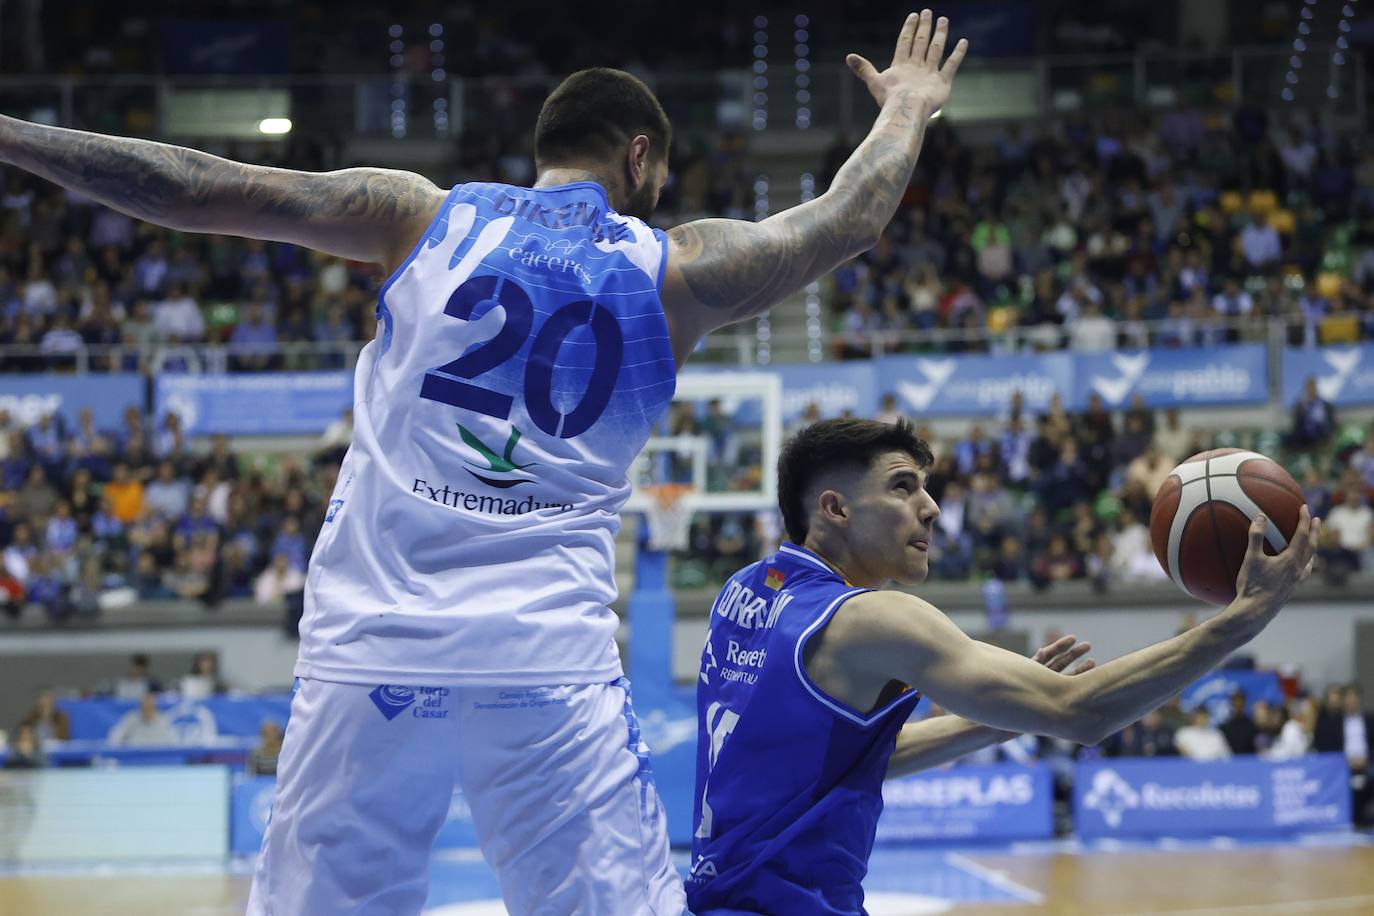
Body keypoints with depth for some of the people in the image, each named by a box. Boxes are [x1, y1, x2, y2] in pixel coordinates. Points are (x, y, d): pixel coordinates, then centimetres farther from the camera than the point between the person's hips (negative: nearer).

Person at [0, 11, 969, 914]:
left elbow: (195, 188, 10)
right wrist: (907, 111, 43)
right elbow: (850, 218, 24)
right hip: (546, 657, -1)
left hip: (370, 641, 2)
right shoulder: (674, 270, 10)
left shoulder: (424, 215, 11)